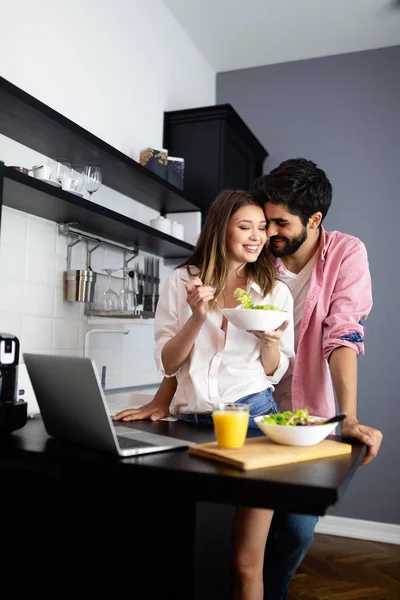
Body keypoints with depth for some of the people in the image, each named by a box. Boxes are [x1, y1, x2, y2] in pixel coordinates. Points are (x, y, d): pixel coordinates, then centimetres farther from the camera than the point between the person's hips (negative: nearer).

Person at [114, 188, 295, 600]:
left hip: (251, 416, 0)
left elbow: (273, 371, 9)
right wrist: (198, 316, -14)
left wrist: (270, 340, -12)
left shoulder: (275, 291, 8)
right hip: (191, 422, 0)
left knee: (247, 565, 1)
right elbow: (167, 364, 1)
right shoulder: (182, 282, 4)